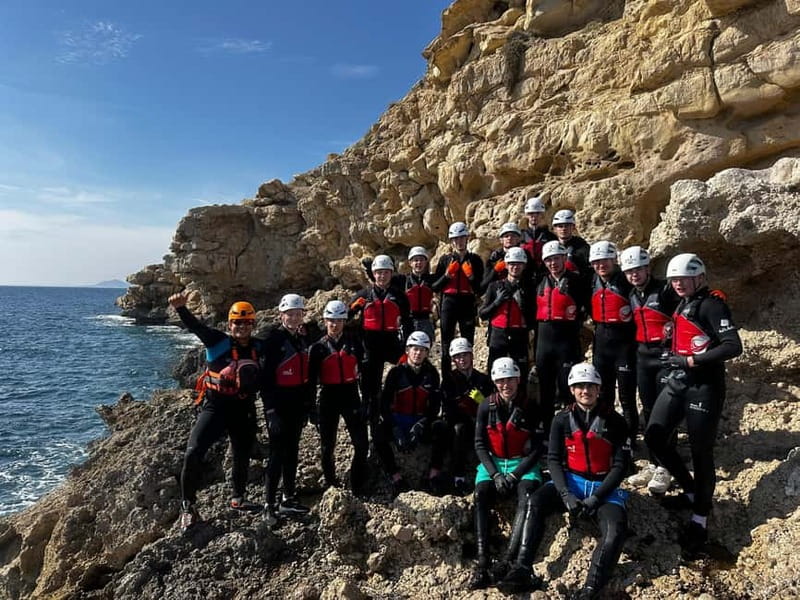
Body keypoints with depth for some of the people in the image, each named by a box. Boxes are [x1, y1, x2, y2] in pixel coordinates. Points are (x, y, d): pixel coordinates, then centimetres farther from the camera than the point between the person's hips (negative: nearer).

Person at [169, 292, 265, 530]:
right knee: (193, 452, -18)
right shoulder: (219, 341, -8)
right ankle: (188, 506, 2)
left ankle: (239, 497, 44)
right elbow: (195, 326, -23)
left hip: (243, 409, 4)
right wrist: (181, 308, -41)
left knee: (242, 457, 17)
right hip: (214, 406, -3)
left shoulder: (258, 347, 1)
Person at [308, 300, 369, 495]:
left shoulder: (354, 342, 2)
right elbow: (311, 377, 1)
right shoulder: (318, 347, 0)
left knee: (361, 444, -2)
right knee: (328, 445, 9)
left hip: (351, 395, 1)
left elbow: (364, 370, 4)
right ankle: (331, 485, 25)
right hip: (328, 398, 0)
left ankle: (358, 487, 13)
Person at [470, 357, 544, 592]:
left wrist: (515, 475, -14)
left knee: (527, 498, -31)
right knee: (480, 496, -27)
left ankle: (508, 560, -40)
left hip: (522, 465, -1)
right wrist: (495, 474, -12)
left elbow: (536, 449, -3)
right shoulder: (486, 407, 1)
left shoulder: (529, 408, -3)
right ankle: (482, 563, -33)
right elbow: (480, 445, 2)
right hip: (492, 463, 1)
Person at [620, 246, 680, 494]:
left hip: (665, 355, -6)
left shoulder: (665, 290, -10)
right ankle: (653, 464, 19)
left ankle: (664, 468, 4)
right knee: (648, 411, 10)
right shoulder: (631, 296, 10)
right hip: (642, 355, 6)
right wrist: (635, 350, 11)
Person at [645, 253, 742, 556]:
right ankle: (691, 491, 27)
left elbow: (733, 346, -21)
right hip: (677, 383, 8)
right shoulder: (683, 304, 13)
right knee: (654, 437, 7)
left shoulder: (712, 305, -12)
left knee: (701, 453, 0)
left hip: (704, 388, -8)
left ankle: (700, 519, 14)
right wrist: (673, 360, 7)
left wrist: (691, 361, -20)